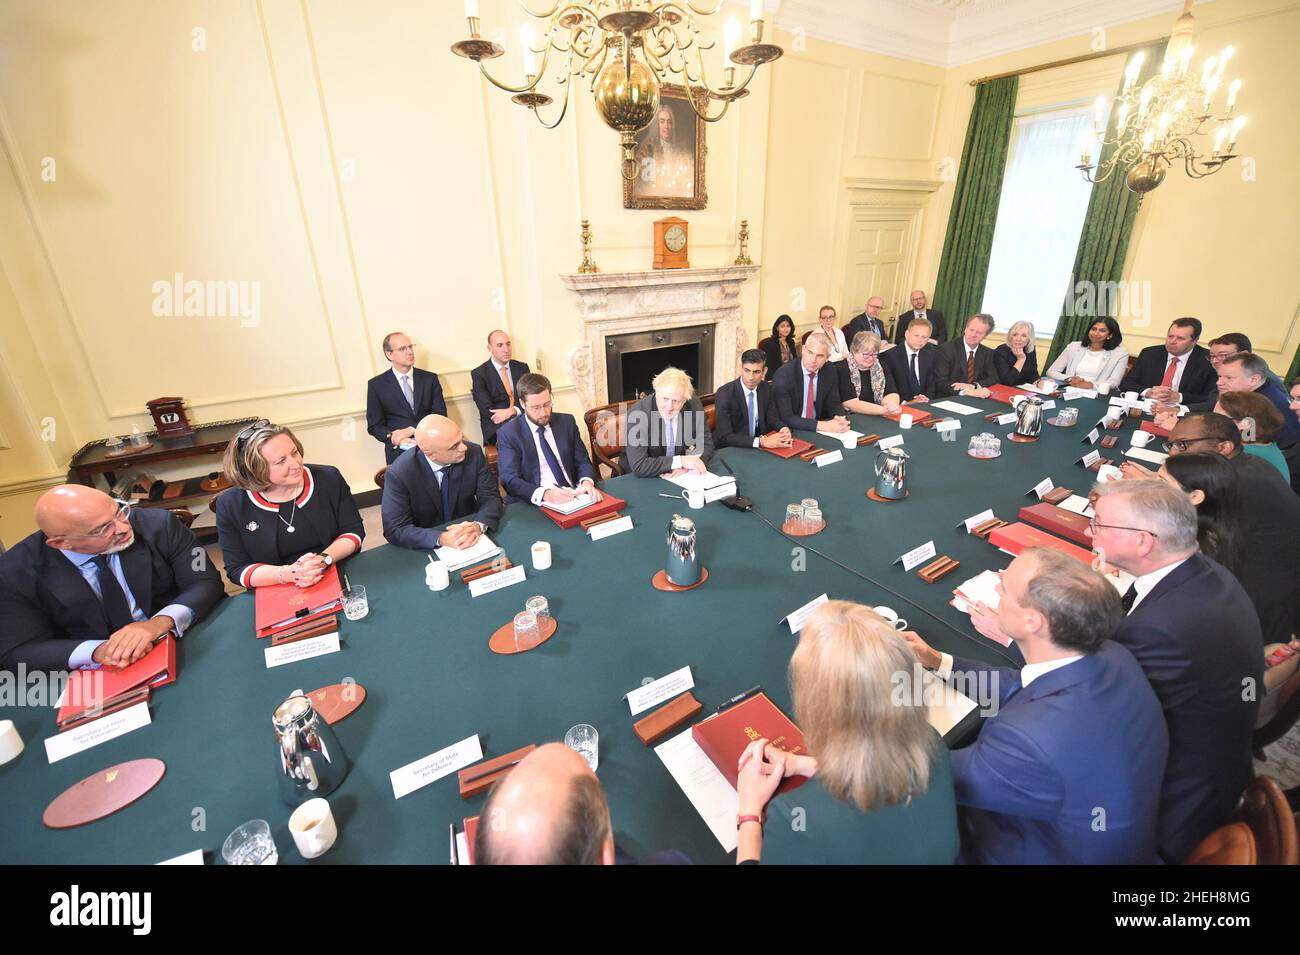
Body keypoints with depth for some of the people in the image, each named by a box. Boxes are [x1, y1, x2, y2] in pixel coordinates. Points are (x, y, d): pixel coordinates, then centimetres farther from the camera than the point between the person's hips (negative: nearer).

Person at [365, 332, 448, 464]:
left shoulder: (430, 378, 10)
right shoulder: (376, 385, 7)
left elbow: (440, 415, 4)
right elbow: (374, 426, 7)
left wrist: (412, 430, -10)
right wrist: (393, 438, -14)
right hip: (399, 452, 0)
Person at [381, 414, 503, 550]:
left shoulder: (474, 453, -13)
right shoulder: (399, 474, -19)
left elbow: (491, 497, -8)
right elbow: (395, 529, -18)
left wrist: (479, 526, -28)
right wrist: (441, 539, -33)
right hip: (427, 548, -1)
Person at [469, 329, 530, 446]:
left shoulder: (522, 368, 12)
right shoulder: (478, 374, 1)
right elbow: (488, 411, -7)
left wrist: (514, 410, -17)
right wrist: (520, 415, -16)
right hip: (497, 429, -3)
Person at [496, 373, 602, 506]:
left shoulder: (566, 422, 9)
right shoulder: (508, 434, -2)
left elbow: (583, 462, 9)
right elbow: (510, 480, -10)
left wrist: (587, 482, -15)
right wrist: (545, 494, -28)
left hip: (574, 496, 3)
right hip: (535, 505, -3)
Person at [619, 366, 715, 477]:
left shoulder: (694, 405, -11)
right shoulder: (637, 414, -22)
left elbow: (706, 444, -1)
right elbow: (638, 466, -26)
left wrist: (686, 465, -19)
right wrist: (681, 461, -28)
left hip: (679, 476, 4)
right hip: (639, 481, -3)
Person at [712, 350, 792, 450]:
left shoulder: (767, 389, -1)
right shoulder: (724, 394, -18)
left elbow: (773, 419, 9)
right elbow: (724, 437, -25)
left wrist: (784, 430, -14)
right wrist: (762, 442, -33)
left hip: (758, 449, 5)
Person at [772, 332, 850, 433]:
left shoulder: (830, 373, -1)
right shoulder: (784, 375, -18)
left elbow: (834, 405, 7)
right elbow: (786, 417, -24)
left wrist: (841, 421, -16)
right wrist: (823, 426, -29)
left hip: (818, 432, 4)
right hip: (790, 432, -4)